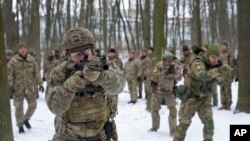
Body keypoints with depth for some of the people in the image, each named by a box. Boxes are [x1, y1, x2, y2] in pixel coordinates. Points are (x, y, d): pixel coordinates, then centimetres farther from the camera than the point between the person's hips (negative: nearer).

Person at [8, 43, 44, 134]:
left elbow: (36, 72, 6)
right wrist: (10, 86, -13)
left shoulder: (32, 60, 2)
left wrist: (40, 83, 1)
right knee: (19, 107, 2)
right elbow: (9, 74, -8)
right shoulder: (13, 61, -7)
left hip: (30, 87, 3)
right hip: (18, 88, -3)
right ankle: (20, 125, 17)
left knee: (33, 105, 6)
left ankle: (26, 119, 32)